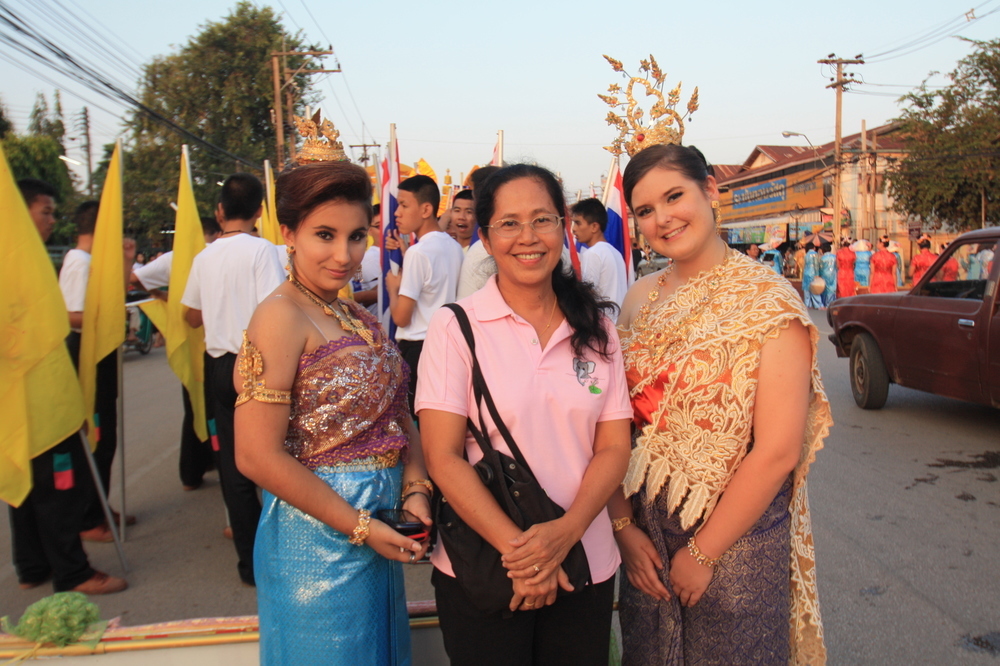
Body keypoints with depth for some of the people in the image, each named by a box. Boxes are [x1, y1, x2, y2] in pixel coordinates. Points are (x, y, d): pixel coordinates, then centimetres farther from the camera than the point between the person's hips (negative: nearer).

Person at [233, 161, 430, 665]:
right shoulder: (281, 316, -16)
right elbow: (258, 456, -21)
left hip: (376, 533, 8)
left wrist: (414, 490, -7)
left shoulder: (358, 317, 8)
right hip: (319, 537, -8)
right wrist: (359, 526, -18)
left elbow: (396, 413, 9)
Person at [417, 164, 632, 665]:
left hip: (584, 565, 3)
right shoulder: (455, 327, -7)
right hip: (479, 568, -3)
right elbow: (443, 459, -11)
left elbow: (614, 447, 0)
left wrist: (564, 533, -14)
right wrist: (516, 550, -16)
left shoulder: (597, 329, 3)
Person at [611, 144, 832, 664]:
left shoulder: (767, 300, -14)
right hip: (645, 531, 5)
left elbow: (777, 452, -18)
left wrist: (702, 552, -14)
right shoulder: (641, 299, 2)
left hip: (735, 538, -4)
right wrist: (623, 525, -6)